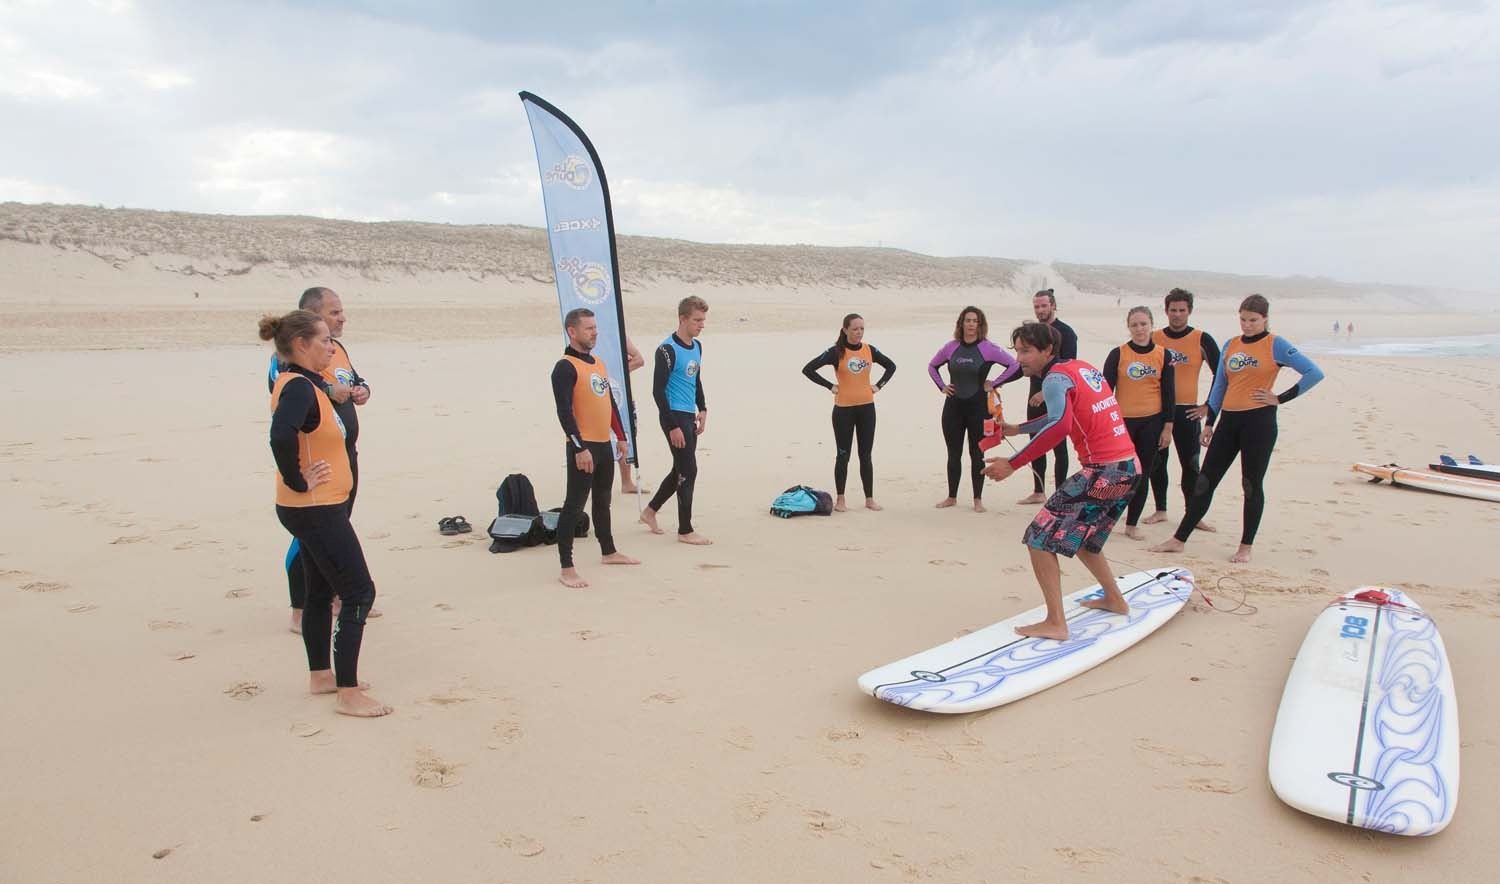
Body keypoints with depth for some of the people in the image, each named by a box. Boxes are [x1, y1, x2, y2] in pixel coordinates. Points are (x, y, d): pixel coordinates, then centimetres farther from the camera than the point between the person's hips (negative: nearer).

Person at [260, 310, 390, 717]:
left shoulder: (303, 382, 9)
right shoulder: (299, 387, -22)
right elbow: (281, 436, -39)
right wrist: (297, 481, -26)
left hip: (317, 508, 10)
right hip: (316, 509, -10)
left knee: (321, 591, 19)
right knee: (359, 593, -6)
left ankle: (321, 674, 32)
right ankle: (348, 693, -1)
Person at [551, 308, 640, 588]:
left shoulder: (599, 363, 14)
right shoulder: (565, 367, -13)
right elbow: (564, 411, -19)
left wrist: (621, 436, 20)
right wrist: (579, 448, -24)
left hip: (604, 444, 9)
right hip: (583, 448, -9)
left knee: (603, 500, 20)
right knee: (574, 505, -5)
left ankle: (609, 552, 35)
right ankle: (566, 569, -2)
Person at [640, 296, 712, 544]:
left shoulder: (697, 346, 10)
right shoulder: (668, 350, -16)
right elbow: (658, 391, -18)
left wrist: (702, 409, 15)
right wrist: (673, 426, -19)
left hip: (689, 416, 9)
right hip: (675, 417, -9)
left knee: (681, 470, 16)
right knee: (688, 471, -6)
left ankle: (650, 511, 33)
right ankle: (685, 530, 5)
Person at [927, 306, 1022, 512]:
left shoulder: (987, 348, -8)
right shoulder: (951, 347, 3)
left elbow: (1014, 366, -12)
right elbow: (932, 366, 19)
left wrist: (993, 384, -10)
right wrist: (942, 386, 6)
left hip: (978, 406, -3)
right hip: (953, 406, 3)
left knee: (976, 454, 4)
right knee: (953, 454, 10)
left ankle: (978, 499, 13)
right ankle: (952, 497, 21)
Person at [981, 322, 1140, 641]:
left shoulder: (1056, 378, -10)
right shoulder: (1082, 367, 16)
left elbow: (1060, 425, -29)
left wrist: (1012, 464, -29)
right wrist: (1016, 429, 36)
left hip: (1102, 471, -9)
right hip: (1131, 468, 9)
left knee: (1040, 538, -6)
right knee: (1079, 537, 27)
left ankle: (1055, 623, -9)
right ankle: (1115, 600, 40)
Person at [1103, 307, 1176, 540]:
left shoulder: (1164, 355, 3)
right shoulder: (1118, 354, -3)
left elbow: (1169, 393, 5)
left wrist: (1168, 427, 3)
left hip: (1151, 422, 2)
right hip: (1122, 421, -2)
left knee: (1142, 474, 8)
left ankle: (1132, 524, 18)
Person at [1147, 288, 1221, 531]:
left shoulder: (1202, 340, -2)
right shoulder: (1153, 339, 4)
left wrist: (1208, 406, -4)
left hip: (1187, 411, -2)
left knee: (1190, 464, -1)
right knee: (1156, 463, 7)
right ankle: (1160, 510, 19)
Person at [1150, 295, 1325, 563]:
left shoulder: (1275, 345, -4)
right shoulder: (1231, 345, 11)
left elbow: (1315, 373, -8)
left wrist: (1281, 398, -9)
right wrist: (1209, 422, 11)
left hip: (1259, 422, -5)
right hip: (1229, 420, 5)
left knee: (1252, 485, 3)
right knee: (1205, 481, 5)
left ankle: (1246, 547, 14)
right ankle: (1179, 540, 9)